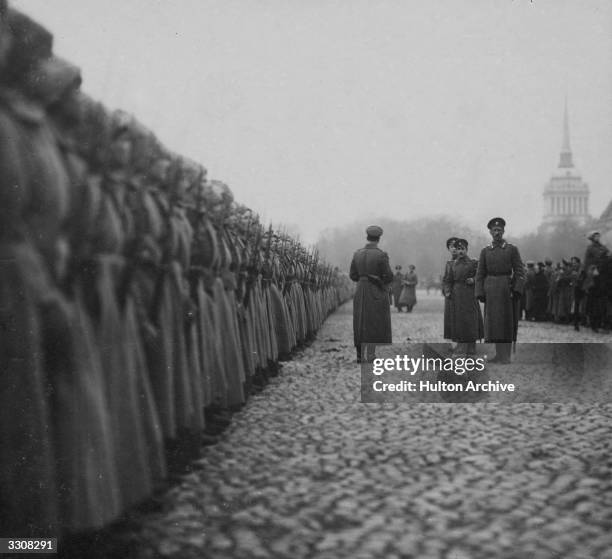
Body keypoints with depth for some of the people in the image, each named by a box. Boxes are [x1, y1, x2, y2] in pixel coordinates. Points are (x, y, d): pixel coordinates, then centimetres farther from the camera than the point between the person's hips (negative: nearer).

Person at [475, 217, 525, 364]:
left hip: (507, 290, -2)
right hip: (491, 290, 2)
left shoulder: (512, 249, 3)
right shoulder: (485, 251, 9)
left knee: (507, 323, 0)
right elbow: (480, 274, 7)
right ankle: (498, 354, 9)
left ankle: (506, 356, 4)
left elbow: (519, 272, -1)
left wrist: (516, 290, -12)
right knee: (493, 323, 2)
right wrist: (480, 293, -1)